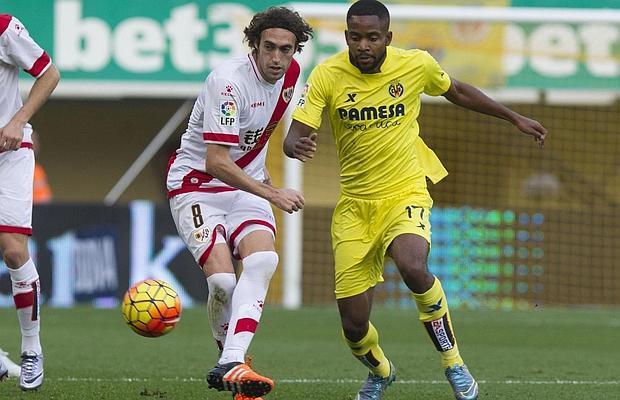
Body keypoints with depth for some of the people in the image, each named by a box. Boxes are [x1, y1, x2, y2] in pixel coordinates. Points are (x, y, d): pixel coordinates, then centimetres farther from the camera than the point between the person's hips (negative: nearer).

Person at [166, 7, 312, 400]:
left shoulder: (290, 73, 0)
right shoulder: (229, 81, -24)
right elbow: (216, 163, -27)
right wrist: (273, 194, -28)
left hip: (246, 184, 6)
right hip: (197, 185, -6)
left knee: (263, 260, -24)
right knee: (222, 280, -23)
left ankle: (230, 366, -33)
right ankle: (229, 352, 7)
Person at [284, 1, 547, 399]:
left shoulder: (417, 65, -6)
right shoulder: (327, 75, -9)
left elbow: (458, 92, 15)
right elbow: (295, 136, -14)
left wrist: (515, 118, 22)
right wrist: (297, 146, -39)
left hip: (405, 195, -1)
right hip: (354, 205, 1)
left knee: (413, 267, -35)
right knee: (354, 326, -3)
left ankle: (454, 363, -13)